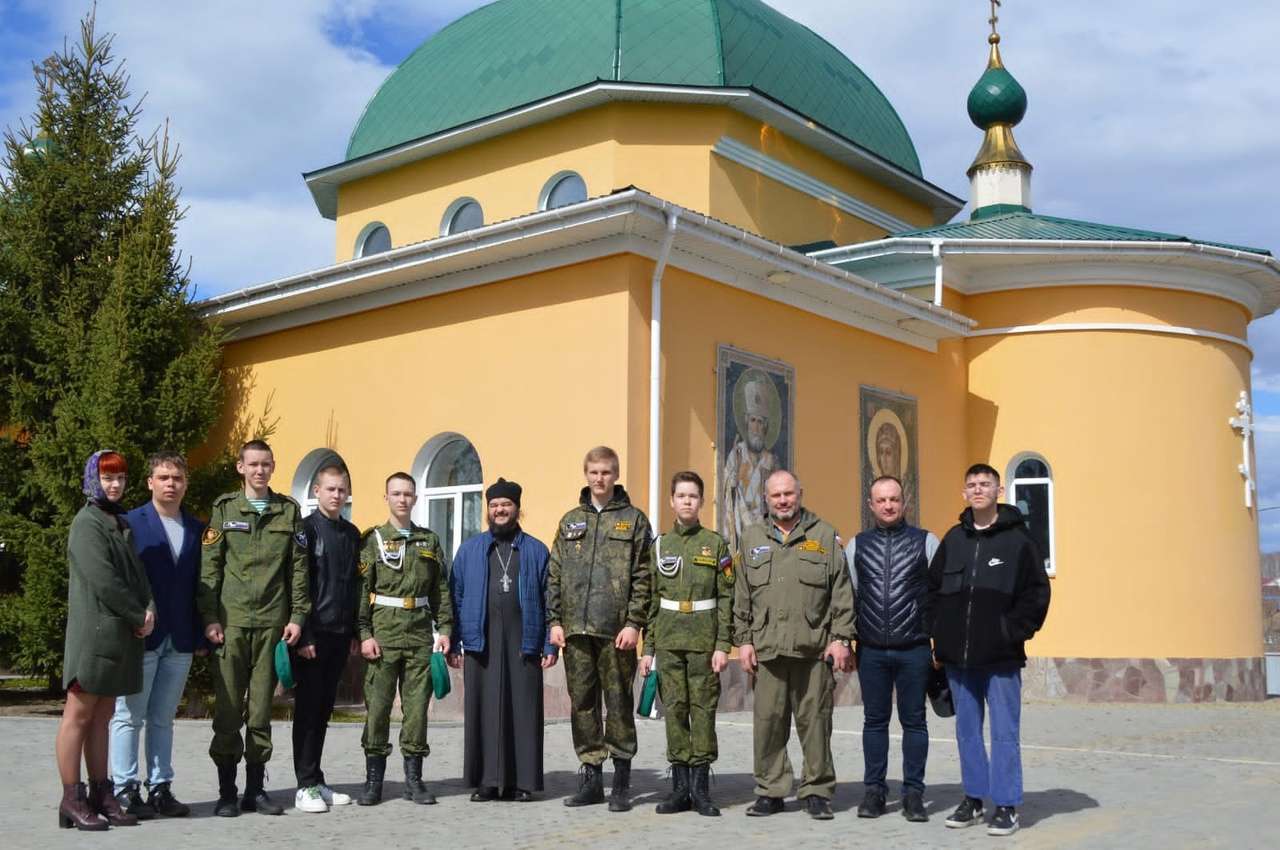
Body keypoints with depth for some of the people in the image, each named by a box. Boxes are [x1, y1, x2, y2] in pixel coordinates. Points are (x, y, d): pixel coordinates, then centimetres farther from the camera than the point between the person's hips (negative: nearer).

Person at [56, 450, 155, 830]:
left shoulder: (120, 522, 19)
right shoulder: (87, 523, -7)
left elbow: (136, 572, 15)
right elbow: (103, 582, -15)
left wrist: (150, 608, -2)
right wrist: (139, 616, -8)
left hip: (122, 633, 8)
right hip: (94, 630, -8)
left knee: (102, 715, 10)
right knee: (79, 713, -2)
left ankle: (100, 794, 14)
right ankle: (72, 799, 1)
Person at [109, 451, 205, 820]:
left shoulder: (197, 529, 11)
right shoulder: (129, 523, -1)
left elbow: (200, 585, 9)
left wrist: (201, 635, 4)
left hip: (181, 639, 4)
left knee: (162, 718, 11)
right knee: (128, 716, 2)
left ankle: (160, 789, 15)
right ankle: (125, 790, 7)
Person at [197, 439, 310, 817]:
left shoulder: (289, 510, 9)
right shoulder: (224, 508, 5)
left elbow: (298, 568, 8)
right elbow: (209, 566, 1)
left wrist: (297, 616, 1)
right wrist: (210, 617, -6)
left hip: (272, 622, 1)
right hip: (231, 620, -1)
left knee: (261, 708, 7)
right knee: (228, 708, 1)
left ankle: (255, 789, 15)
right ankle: (226, 792, 9)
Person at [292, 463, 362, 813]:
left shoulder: (352, 534, 14)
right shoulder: (306, 529, -4)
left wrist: (355, 632, 11)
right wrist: (303, 634, -14)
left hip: (340, 635, 5)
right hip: (312, 634, -5)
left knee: (324, 709, 10)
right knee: (308, 708, -1)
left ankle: (316, 781, 17)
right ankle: (306, 786, 4)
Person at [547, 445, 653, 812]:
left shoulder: (633, 519, 4)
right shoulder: (570, 521, 15)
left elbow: (642, 577, -1)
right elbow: (554, 575, 13)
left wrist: (634, 623, -9)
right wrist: (555, 620, 4)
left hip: (616, 630, -3)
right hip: (575, 629, 4)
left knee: (618, 703, 1)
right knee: (582, 703, 7)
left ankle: (621, 781, 11)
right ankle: (591, 777, 16)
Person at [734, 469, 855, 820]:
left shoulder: (824, 536, 8)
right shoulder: (752, 539, 15)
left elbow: (841, 592, 5)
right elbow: (742, 597, 15)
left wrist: (841, 638, -2)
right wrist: (744, 640, 9)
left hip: (814, 648, -2)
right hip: (767, 647, 2)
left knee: (815, 721, 1)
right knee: (768, 721, 3)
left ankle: (817, 791, 13)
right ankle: (770, 791, 15)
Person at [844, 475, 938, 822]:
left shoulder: (926, 542, 3)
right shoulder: (857, 545, 9)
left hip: (914, 650, -2)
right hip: (871, 651, 2)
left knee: (914, 721, 4)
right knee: (874, 721, 8)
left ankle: (913, 793, 13)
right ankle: (873, 791, 16)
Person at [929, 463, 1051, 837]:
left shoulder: (1017, 538, -3)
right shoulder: (954, 539, 10)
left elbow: (1037, 592, -5)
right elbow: (933, 588, 13)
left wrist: (1013, 632, -10)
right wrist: (941, 635, 6)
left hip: (1001, 656, -4)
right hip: (958, 656, 5)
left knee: (1004, 732, 0)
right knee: (967, 731, 12)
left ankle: (1006, 806, 7)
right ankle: (973, 800, 23)